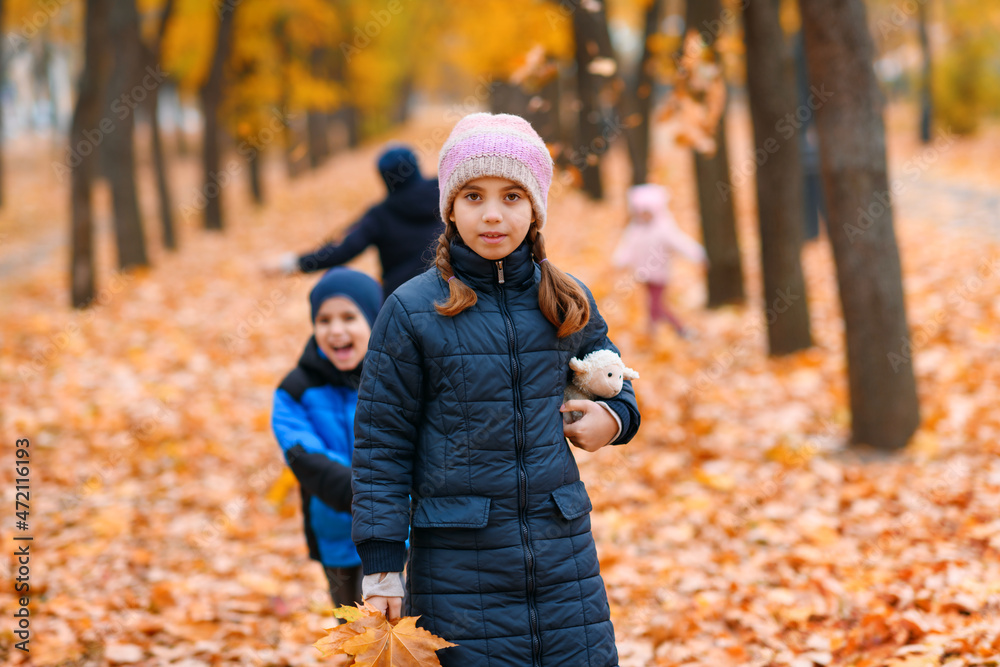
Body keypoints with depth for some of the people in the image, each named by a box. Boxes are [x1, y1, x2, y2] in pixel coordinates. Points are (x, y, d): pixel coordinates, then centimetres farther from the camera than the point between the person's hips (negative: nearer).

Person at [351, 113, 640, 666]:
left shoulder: (568, 303, 6)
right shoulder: (412, 311, -5)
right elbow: (380, 443, -2)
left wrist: (614, 416, 1)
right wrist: (382, 567, -6)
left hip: (563, 553, 3)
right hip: (459, 565, -3)